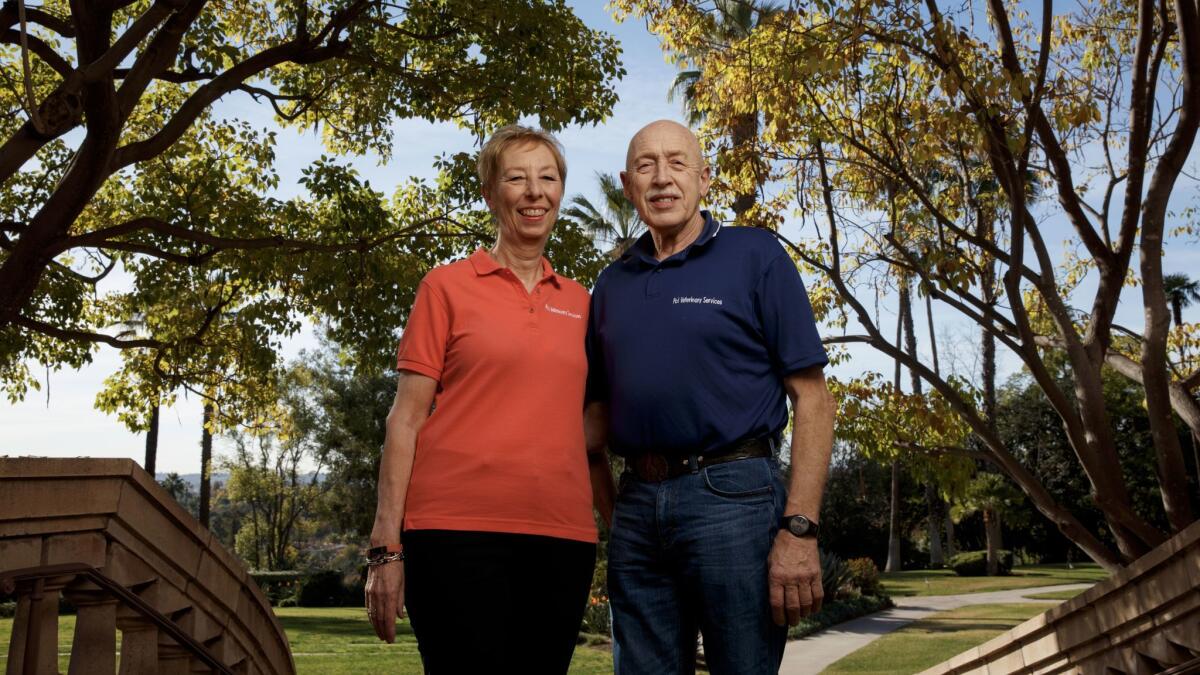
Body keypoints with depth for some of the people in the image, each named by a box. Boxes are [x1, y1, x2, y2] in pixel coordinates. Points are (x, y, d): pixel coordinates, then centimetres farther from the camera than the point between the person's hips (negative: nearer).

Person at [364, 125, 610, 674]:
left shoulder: (578, 301, 14)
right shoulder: (448, 286, 4)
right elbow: (406, 418, 0)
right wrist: (386, 546, -5)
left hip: (561, 534, 4)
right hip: (458, 529, -4)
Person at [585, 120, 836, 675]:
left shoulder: (755, 256, -1)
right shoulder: (612, 284, 13)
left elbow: (812, 398, -5)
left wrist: (799, 529, -14)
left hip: (731, 493, -4)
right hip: (636, 505, 5)